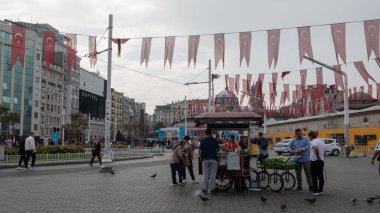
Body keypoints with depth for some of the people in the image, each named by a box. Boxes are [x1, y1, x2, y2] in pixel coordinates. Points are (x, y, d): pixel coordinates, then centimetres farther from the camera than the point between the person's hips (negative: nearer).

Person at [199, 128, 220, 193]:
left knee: (205, 174, 5)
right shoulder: (215, 140, 1)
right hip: (213, 159, 0)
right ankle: (212, 188, 5)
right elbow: (218, 149, 9)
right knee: (213, 174, 4)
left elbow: (200, 150, -6)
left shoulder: (203, 141, -2)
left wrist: (200, 157, 8)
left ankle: (205, 188, 6)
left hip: (205, 159, 0)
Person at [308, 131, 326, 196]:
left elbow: (316, 148, -34)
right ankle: (321, 190, 16)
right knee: (321, 176, 12)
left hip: (314, 162, -8)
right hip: (321, 161, 8)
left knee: (314, 177, -2)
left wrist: (318, 157, -25)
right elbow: (324, 152, 19)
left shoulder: (313, 142, -14)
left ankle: (316, 191, -1)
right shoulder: (322, 142, 14)